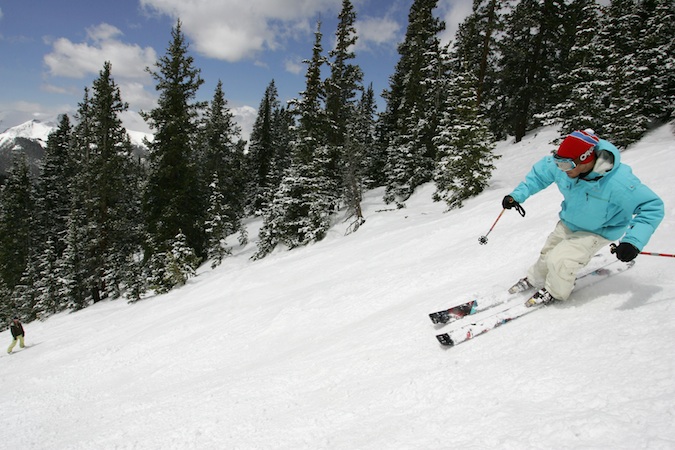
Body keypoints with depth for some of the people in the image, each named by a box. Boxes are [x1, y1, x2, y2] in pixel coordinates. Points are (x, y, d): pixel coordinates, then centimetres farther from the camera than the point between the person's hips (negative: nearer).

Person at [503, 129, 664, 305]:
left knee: (560, 260, -17)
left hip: (598, 231, -5)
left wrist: (634, 241, -39)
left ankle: (555, 292, 13)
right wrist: (518, 195, -10)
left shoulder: (619, 183, -38)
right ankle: (535, 278, 49)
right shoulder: (560, 166, -26)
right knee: (548, 252, 18)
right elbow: (539, 173, -4)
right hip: (568, 223, 5)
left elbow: (652, 207, -28)